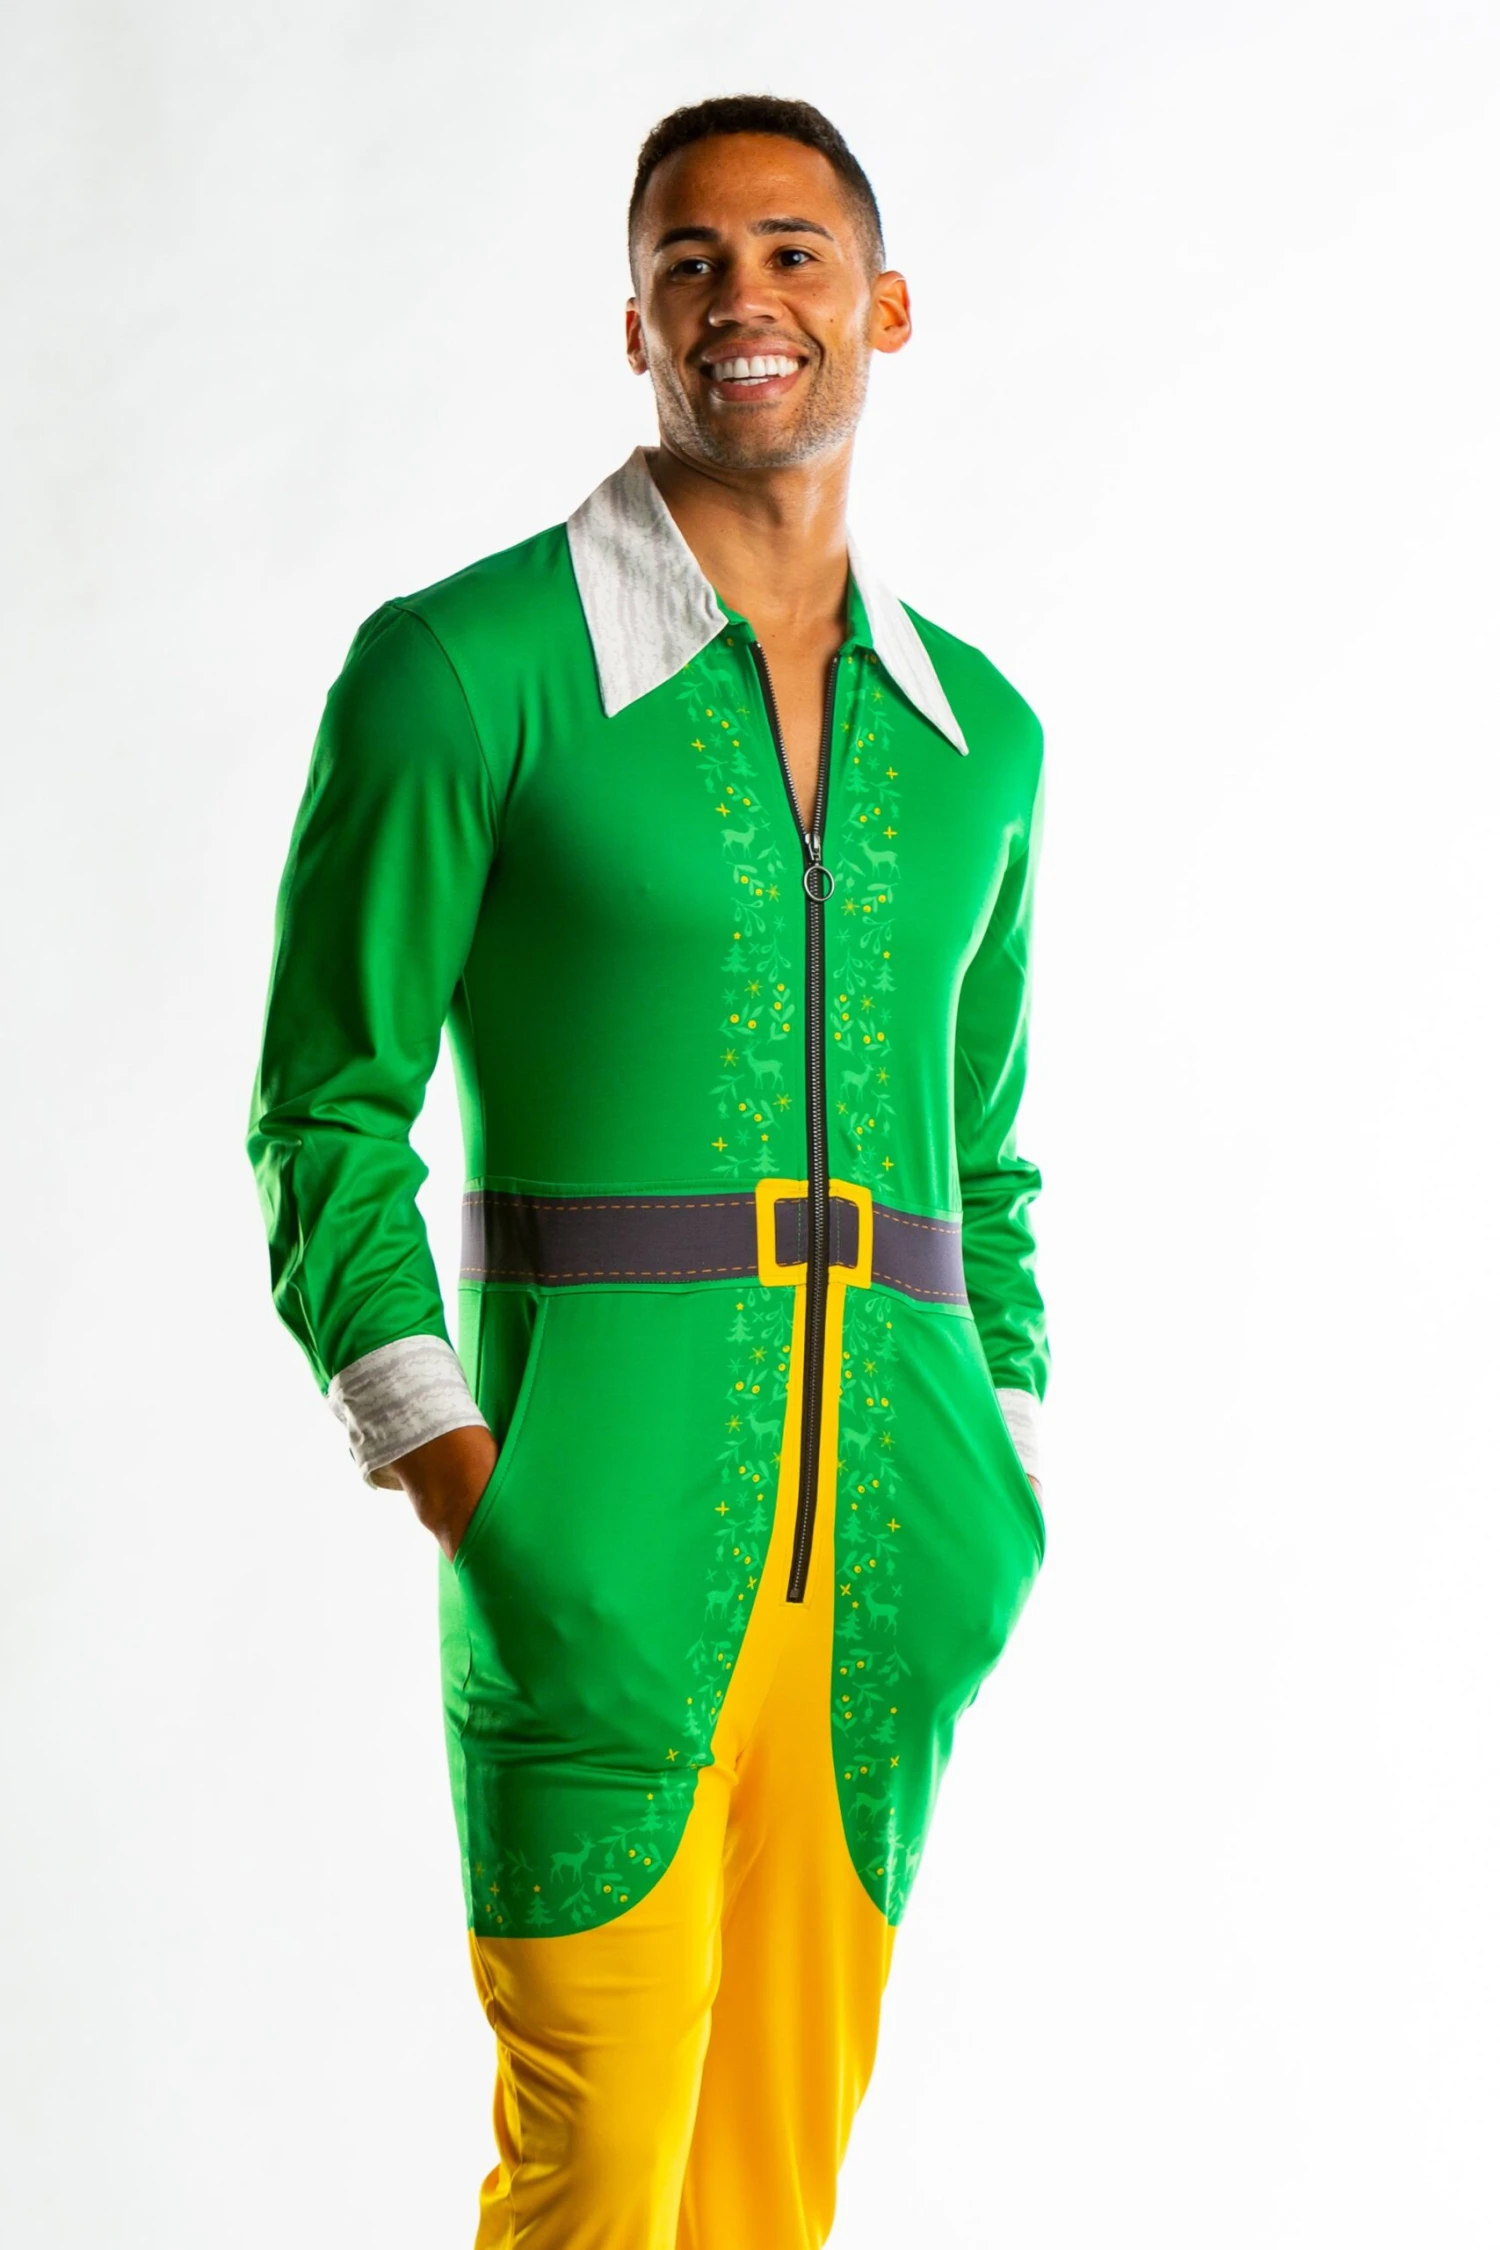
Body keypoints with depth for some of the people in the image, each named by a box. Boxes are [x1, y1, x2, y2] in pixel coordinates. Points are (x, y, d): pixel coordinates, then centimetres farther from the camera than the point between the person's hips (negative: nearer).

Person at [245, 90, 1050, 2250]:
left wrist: (1004, 1494, 13)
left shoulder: (978, 736, 12)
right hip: (605, 1548, -5)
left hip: (878, 1560, 5)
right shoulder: (460, 669, -4)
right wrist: (443, 1462, -13)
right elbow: (330, 1104, -3)